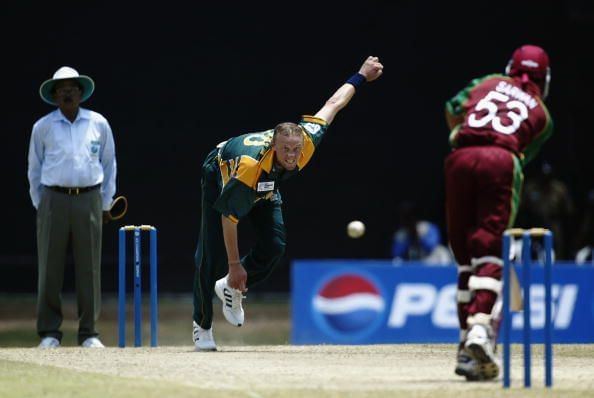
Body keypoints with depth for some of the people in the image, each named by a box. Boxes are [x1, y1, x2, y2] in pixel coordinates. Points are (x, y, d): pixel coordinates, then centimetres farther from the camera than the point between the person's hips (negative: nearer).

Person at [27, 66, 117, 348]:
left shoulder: (98, 124, 8)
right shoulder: (43, 127, 5)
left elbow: (109, 165, 14)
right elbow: (34, 169, 12)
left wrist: (106, 204, 12)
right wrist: (39, 205, 8)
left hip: (89, 200, 1)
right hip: (53, 200, -1)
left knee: (89, 268, 0)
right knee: (50, 267, -2)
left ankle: (88, 332, 5)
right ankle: (49, 332, 3)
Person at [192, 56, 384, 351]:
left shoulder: (307, 141, -35)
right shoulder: (250, 166, -46)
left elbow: (333, 105, -17)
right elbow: (228, 218, -35)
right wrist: (235, 265, -30)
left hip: (264, 190, 5)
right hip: (220, 179, -5)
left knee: (274, 246, -14)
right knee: (212, 257, -10)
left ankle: (232, 289, 13)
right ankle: (201, 324, 9)